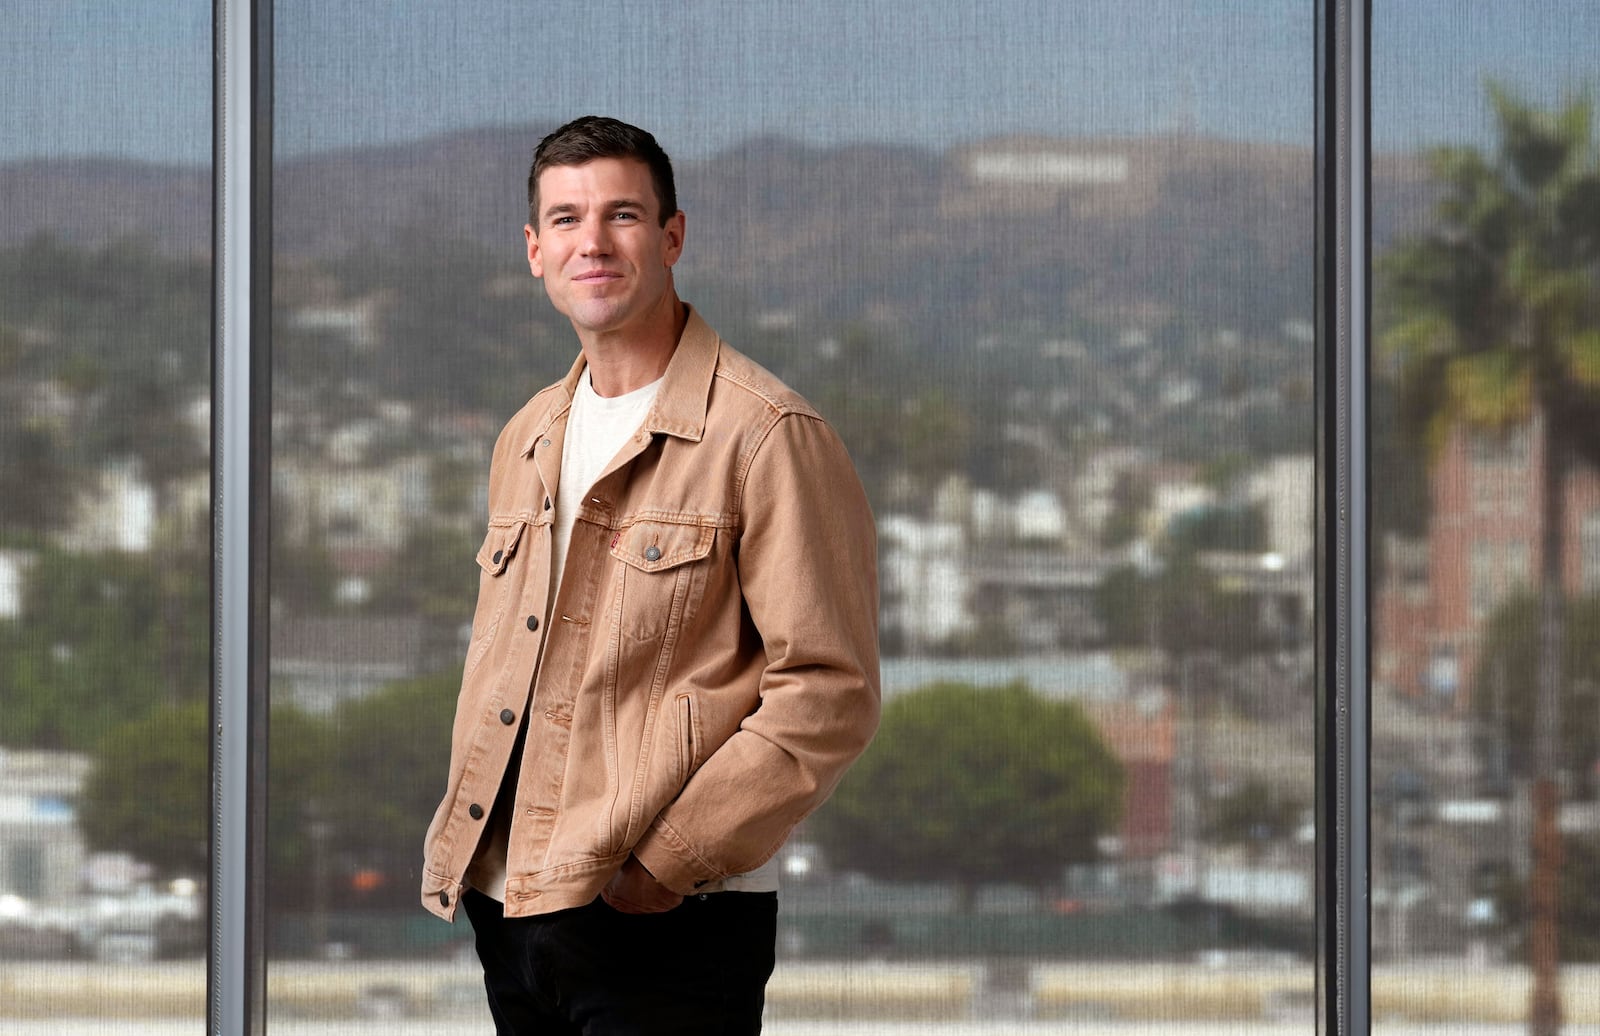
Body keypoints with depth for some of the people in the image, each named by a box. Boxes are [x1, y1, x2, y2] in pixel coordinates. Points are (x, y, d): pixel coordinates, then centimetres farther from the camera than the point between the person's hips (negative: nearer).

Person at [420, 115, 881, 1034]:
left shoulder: (767, 437, -7)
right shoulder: (528, 442, 16)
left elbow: (827, 693, -12)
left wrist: (669, 858, -17)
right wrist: (462, 844, 10)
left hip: (671, 932, -7)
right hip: (512, 918, 7)